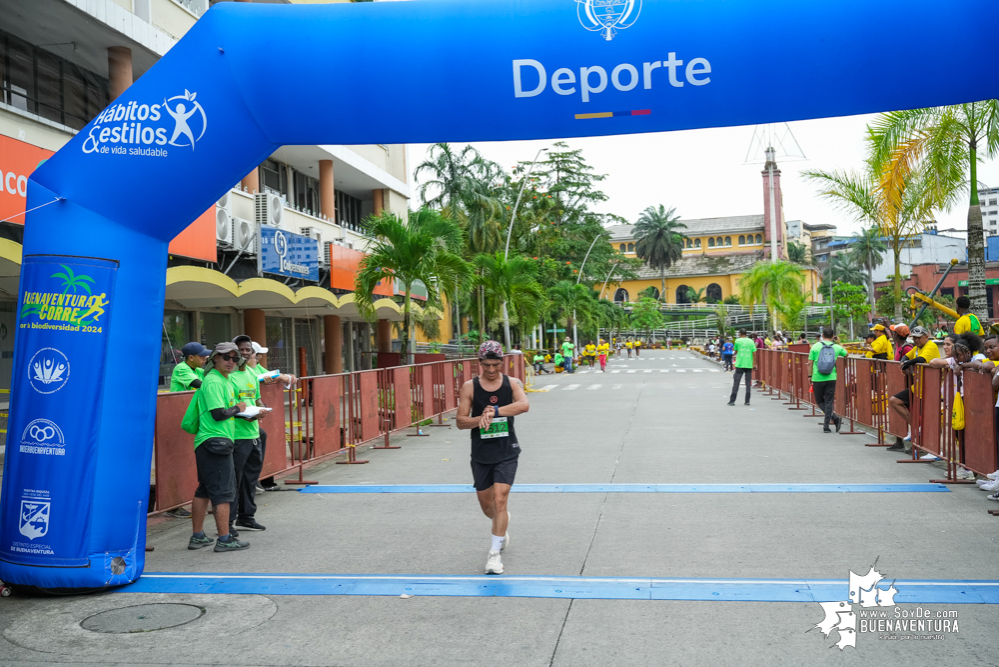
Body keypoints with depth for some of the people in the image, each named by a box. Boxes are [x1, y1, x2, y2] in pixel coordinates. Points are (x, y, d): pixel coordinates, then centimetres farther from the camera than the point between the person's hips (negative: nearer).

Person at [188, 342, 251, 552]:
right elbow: (218, 414, -20)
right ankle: (224, 539, -1)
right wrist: (237, 409, -5)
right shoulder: (213, 382, -14)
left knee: (204, 490, 15)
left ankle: (198, 537, 23)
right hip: (215, 442, -11)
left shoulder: (225, 381, 18)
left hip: (208, 445, 11)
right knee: (223, 492, -6)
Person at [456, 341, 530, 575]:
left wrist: (495, 411, -33)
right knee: (486, 505, 14)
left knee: (499, 500, -12)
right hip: (481, 454, 2)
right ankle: (502, 528, 47)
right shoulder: (470, 387, -3)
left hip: (507, 452, -2)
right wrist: (480, 419, -26)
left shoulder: (512, 383, -3)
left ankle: (494, 553, -1)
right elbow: (460, 421, -7)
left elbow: (524, 405, -22)